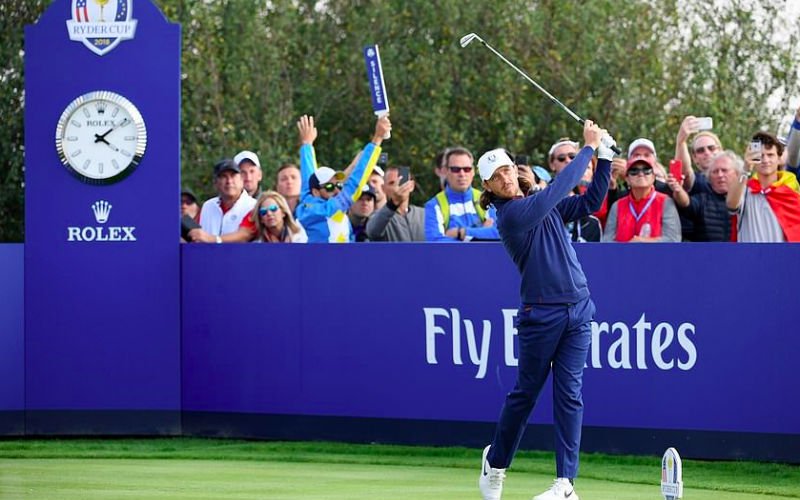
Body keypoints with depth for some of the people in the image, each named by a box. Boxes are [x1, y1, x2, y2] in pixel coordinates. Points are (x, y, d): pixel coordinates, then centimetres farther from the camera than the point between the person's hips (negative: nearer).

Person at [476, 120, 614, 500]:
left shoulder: (543, 206, 12)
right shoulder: (512, 214, -10)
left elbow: (589, 202, 12)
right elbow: (559, 188, -15)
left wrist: (605, 158, 2)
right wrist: (589, 147, -8)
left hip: (577, 310, 5)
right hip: (541, 314, -5)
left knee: (569, 394, -2)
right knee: (525, 393, 5)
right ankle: (495, 462, 27)